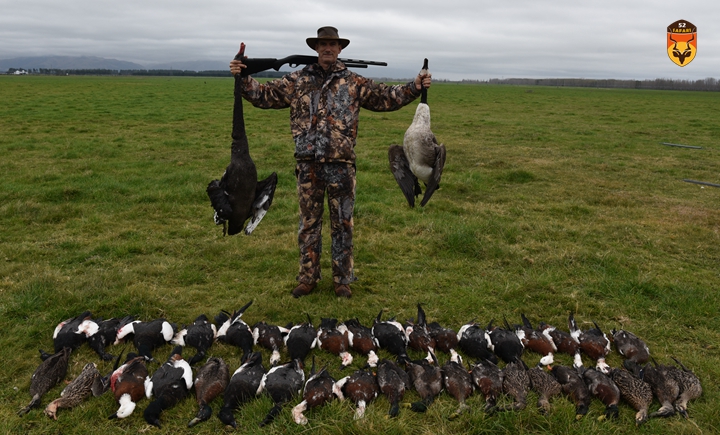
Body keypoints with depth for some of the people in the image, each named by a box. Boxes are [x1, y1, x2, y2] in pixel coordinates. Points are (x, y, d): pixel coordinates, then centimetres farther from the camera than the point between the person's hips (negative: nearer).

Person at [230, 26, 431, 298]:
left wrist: (415, 87, -4)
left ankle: (342, 279, 20)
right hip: (308, 166, 1)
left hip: (341, 166, -1)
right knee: (308, 223, 10)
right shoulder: (297, 80, 6)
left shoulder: (355, 83, 5)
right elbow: (264, 95, 7)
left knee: (342, 224, 7)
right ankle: (307, 278, 23)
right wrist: (243, 78, -8)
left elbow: (387, 98, 7)